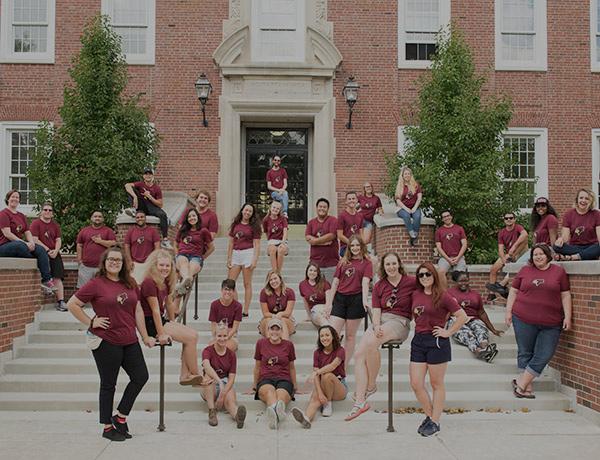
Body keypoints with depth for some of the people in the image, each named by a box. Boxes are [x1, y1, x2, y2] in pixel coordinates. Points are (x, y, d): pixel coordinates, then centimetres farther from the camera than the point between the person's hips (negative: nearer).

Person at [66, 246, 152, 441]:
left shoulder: (130, 283, 8)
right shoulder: (96, 284, -8)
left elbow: (138, 310, 12)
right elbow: (72, 304, -6)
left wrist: (145, 337, 12)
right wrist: (90, 323, -9)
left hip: (129, 341, 6)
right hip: (106, 342, -6)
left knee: (141, 376, 6)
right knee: (108, 384, 4)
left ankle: (120, 416, 22)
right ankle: (107, 427, 19)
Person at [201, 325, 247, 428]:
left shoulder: (231, 354, 3)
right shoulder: (208, 350, -5)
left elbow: (231, 378, -4)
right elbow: (206, 366, -29)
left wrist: (223, 394, -22)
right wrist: (219, 381, -46)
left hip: (226, 386, 1)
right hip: (210, 388, -1)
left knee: (230, 399, -33)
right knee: (208, 378, -34)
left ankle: (237, 415, -68)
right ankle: (212, 412, -42)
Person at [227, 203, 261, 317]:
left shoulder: (254, 226, 1)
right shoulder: (235, 225, 11)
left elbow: (257, 245, -2)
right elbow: (231, 243, 13)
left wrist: (255, 260, -12)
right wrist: (229, 259, 8)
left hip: (248, 253, -4)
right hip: (236, 254, 4)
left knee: (247, 284, 1)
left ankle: (245, 311, 5)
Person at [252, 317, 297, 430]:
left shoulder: (288, 345, 13)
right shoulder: (261, 343, 12)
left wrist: (295, 386, 27)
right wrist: (255, 386, 25)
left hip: (284, 379, 1)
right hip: (265, 379, -1)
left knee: (281, 394, -38)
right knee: (269, 391, -40)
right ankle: (275, 409, -74)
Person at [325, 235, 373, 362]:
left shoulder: (367, 263, 4)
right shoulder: (343, 262, 14)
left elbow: (365, 282, -9)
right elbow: (335, 282, 12)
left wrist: (365, 300, -24)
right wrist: (329, 302, 7)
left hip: (356, 299, -3)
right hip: (340, 298, 3)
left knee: (350, 335, 6)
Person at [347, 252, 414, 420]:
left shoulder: (411, 282, -1)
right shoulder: (379, 286, 12)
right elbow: (376, 311, 5)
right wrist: (376, 327, -15)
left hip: (399, 322, -5)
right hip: (381, 320, 5)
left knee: (371, 343, -33)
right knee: (359, 354, -17)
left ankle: (371, 385, -11)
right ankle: (360, 401, -15)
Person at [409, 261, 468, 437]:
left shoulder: (442, 296, -9)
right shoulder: (416, 294, 7)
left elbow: (462, 316, -10)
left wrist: (448, 332, -10)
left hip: (437, 341, -6)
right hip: (418, 340, 6)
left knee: (437, 384, 7)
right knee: (416, 384, 3)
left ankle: (435, 422, 17)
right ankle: (430, 416, 23)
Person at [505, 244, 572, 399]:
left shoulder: (559, 271, 5)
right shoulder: (525, 270, 7)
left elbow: (565, 295, 6)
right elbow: (513, 292, 10)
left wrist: (568, 317, 0)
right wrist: (508, 311, 3)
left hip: (550, 323, 0)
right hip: (524, 320, 0)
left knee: (543, 356, -2)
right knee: (525, 353, 4)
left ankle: (521, 383, 9)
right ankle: (528, 387, 14)